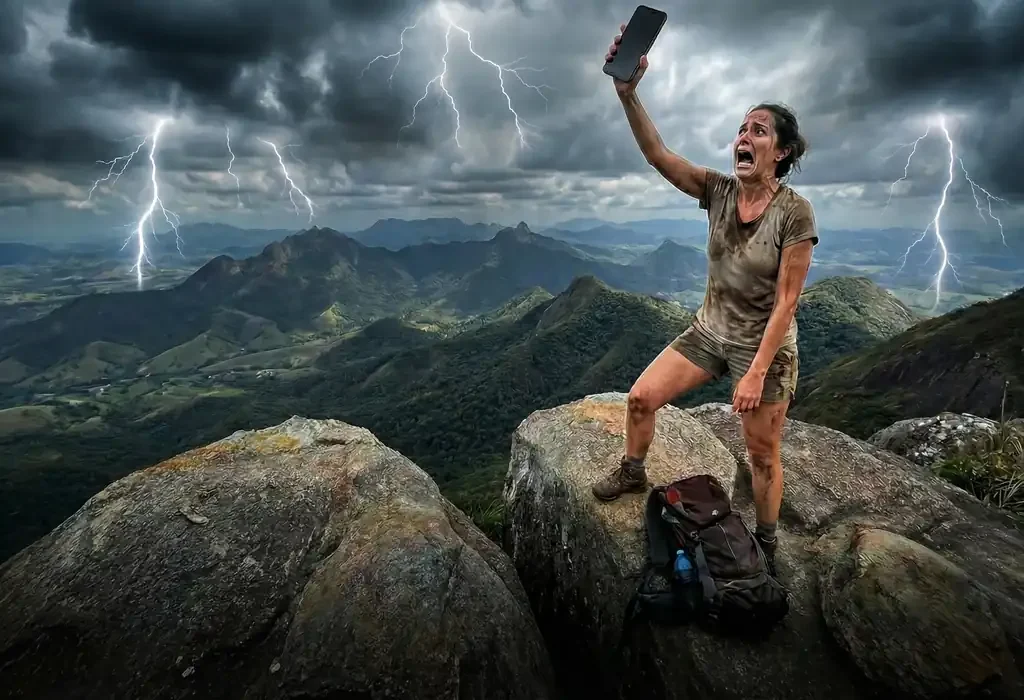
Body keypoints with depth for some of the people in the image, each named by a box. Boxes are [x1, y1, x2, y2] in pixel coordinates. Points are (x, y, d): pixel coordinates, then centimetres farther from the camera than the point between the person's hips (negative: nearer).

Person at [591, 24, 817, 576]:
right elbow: (658, 155, -18)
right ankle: (633, 471, 30)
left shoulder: (794, 213, -18)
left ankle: (765, 545, 32)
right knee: (640, 397, 0)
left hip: (764, 345, -4)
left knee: (763, 454, 7)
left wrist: (756, 373, -21)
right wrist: (628, 94, -32)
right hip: (709, 331, 5)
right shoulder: (718, 190, -5)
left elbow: (785, 301, -19)